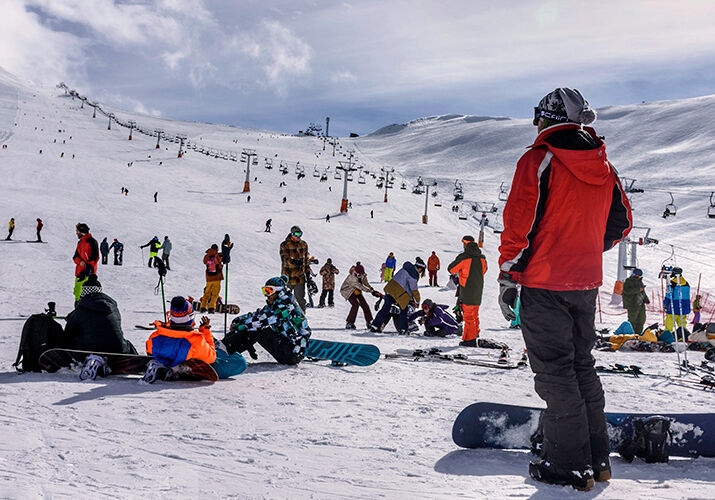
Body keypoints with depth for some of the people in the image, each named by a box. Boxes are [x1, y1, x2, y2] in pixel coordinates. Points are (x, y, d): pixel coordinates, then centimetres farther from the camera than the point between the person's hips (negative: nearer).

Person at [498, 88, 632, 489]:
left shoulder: (539, 160, -10)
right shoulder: (604, 167, 9)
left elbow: (519, 222, -15)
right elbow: (621, 224, 16)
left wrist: (508, 277, -8)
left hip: (544, 283, -6)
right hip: (588, 283, 7)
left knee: (554, 372, 0)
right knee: (582, 366, 17)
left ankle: (570, 465, 3)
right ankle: (598, 458, 23)